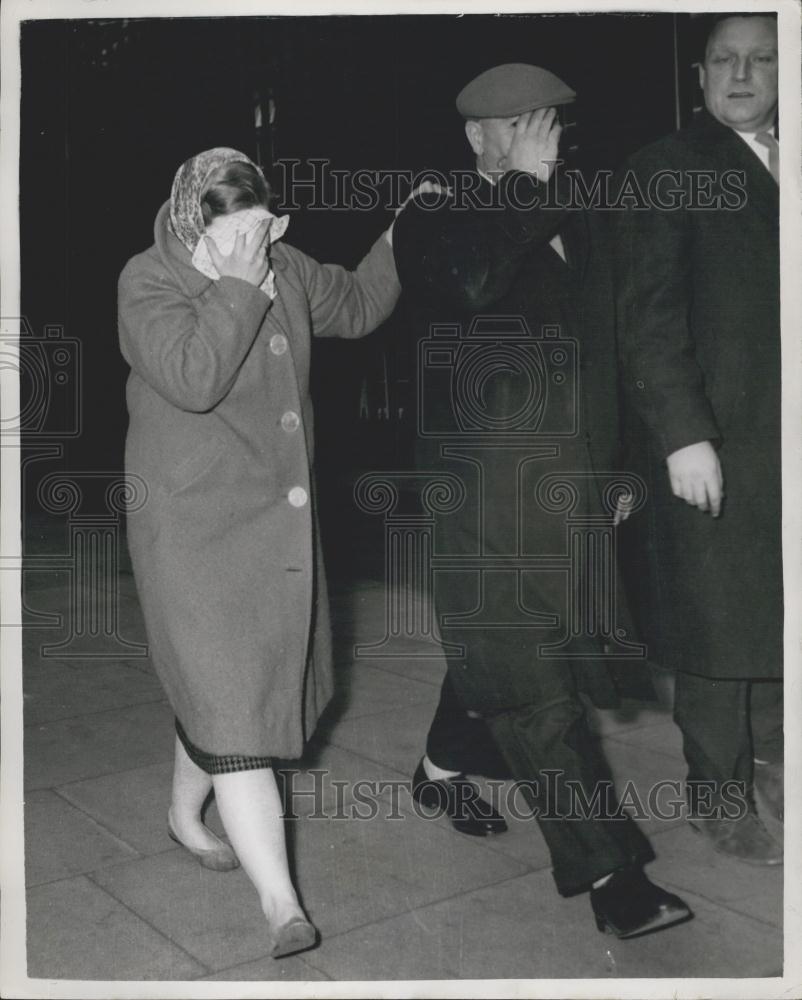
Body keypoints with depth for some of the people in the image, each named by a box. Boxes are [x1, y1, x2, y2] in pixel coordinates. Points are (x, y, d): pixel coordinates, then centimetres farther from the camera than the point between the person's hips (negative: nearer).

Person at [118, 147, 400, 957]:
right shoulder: (149, 281, -12)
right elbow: (191, 378, -28)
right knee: (230, 706, -7)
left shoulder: (284, 268, 6)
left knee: (217, 689, 21)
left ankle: (185, 813, 46)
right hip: (198, 533, -7)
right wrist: (240, 283, -23)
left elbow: (357, 305, 22)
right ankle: (280, 903, -1)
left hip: (281, 525, 7)